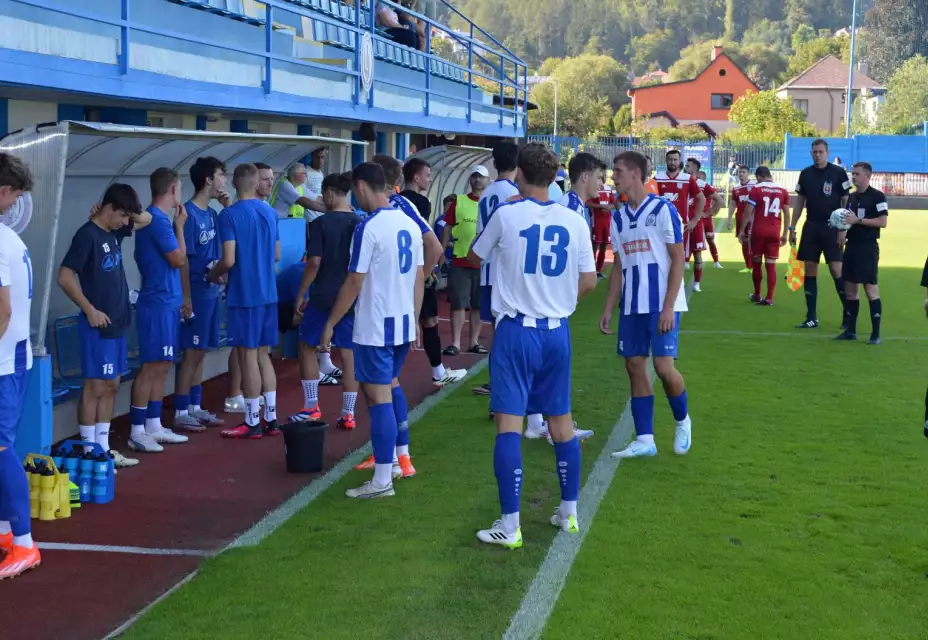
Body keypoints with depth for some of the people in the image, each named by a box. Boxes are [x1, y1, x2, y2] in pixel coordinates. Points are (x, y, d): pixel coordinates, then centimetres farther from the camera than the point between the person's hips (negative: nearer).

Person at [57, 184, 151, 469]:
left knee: (111, 386, 11)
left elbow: (146, 219, 25)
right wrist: (90, 310, -17)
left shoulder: (113, 232, 9)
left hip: (117, 322, 9)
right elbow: (65, 277, -18)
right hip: (98, 325, -9)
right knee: (95, 387, -4)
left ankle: (103, 448, 18)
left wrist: (129, 211, 5)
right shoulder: (87, 235, -15)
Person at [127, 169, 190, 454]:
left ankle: (153, 426, 19)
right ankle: (136, 432, -2)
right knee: (152, 367, -7)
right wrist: (180, 225, -6)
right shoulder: (158, 220, -16)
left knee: (162, 366, 13)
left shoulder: (156, 218, 13)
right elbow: (178, 259, -14)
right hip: (158, 302, -10)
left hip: (167, 301, 10)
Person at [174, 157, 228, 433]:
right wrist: (186, 297, -18)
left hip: (211, 291, 8)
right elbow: (182, 259, -16)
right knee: (191, 353, -4)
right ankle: (181, 412, 3)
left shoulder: (211, 213, 10)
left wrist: (227, 207, 6)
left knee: (200, 352, 13)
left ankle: (195, 407, 21)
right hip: (196, 293, -8)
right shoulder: (189, 214, -15)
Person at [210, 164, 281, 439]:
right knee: (263, 354, 13)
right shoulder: (270, 212, 9)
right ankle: (271, 419, 15)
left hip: (244, 294, -6)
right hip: (268, 293, 7)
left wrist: (213, 274, 2)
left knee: (247, 355, 0)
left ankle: (253, 423, 4)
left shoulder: (229, 215, -12)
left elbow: (229, 260, -17)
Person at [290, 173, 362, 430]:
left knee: (307, 347, 14)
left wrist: (300, 296, -5)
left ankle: (311, 408, 14)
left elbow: (314, 263, -13)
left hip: (323, 297, -4)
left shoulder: (322, 223, -11)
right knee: (348, 353, 7)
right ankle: (348, 414, 8)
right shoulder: (361, 223, 1)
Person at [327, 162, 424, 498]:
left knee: (379, 397, -4)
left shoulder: (368, 227, -16)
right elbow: (419, 278, 11)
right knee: (391, 386, 24)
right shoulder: (410, 224, 6)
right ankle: (401, 459, 32)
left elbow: (354, 283, -15)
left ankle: (382, 480, 0)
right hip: (403, 322, 8)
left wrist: (330, 323, -6)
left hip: (375, 326, -8)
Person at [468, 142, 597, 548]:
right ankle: (569, 512, 27)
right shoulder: (574, 221, 0)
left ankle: (509, 526, -5)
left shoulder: (506, 215, -8)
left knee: (509, 424, -3)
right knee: (561, 421, 16)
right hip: (557, 332, 4)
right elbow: (588, 281, 3)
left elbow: (474, 257, 9)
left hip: (516, 330, -4)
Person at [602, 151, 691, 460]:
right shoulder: (618, 217, 11)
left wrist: (668, 307, -15)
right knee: (635, 367, 4)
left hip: (662, 305, -6)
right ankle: (644, 440, 10)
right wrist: (608, 308, 9)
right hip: (631, 307, 6)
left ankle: (682, 422, 18)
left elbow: (678, 260, -9)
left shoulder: (663, 209, -7)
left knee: (663, 366, -10)